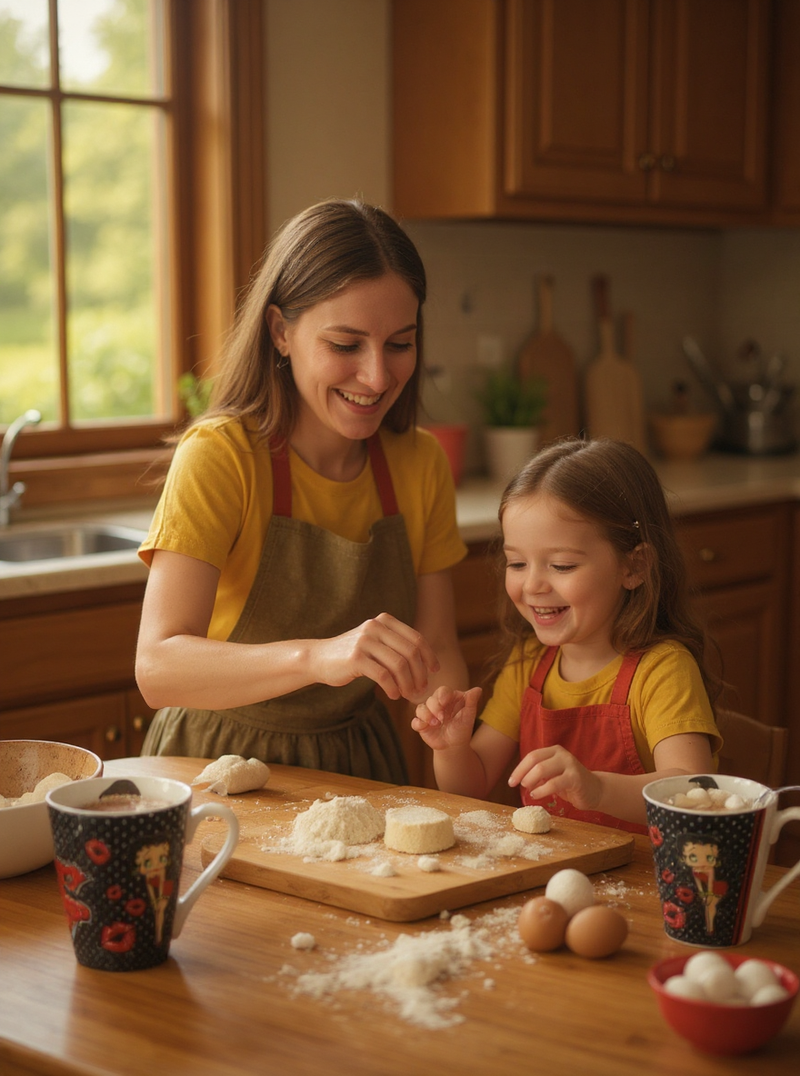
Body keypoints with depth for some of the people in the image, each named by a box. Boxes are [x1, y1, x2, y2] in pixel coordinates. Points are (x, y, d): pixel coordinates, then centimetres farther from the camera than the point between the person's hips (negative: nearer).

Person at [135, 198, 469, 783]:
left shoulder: (420, 463, -1)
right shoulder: (220, 456, -16)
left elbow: (437, 650, 3)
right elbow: (158, 667, -27)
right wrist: (318, 656, -43)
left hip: (358, 758, 4)